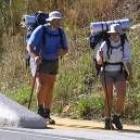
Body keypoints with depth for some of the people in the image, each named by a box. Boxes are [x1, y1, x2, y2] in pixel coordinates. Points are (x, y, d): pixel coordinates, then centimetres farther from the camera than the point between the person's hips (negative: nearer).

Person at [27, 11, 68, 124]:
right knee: (42, 86, -21)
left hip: (53, 63, 5)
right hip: (39, 62, -5)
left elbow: (66, 48, 4)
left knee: (49, 89, 7)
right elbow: (29, 46, -16)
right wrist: (35, 56, -35)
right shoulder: (40, 30, -17)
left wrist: (63, 52, -21)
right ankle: (40, 110, -5)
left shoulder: (61, 32, -4)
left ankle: (46, 114, 15)